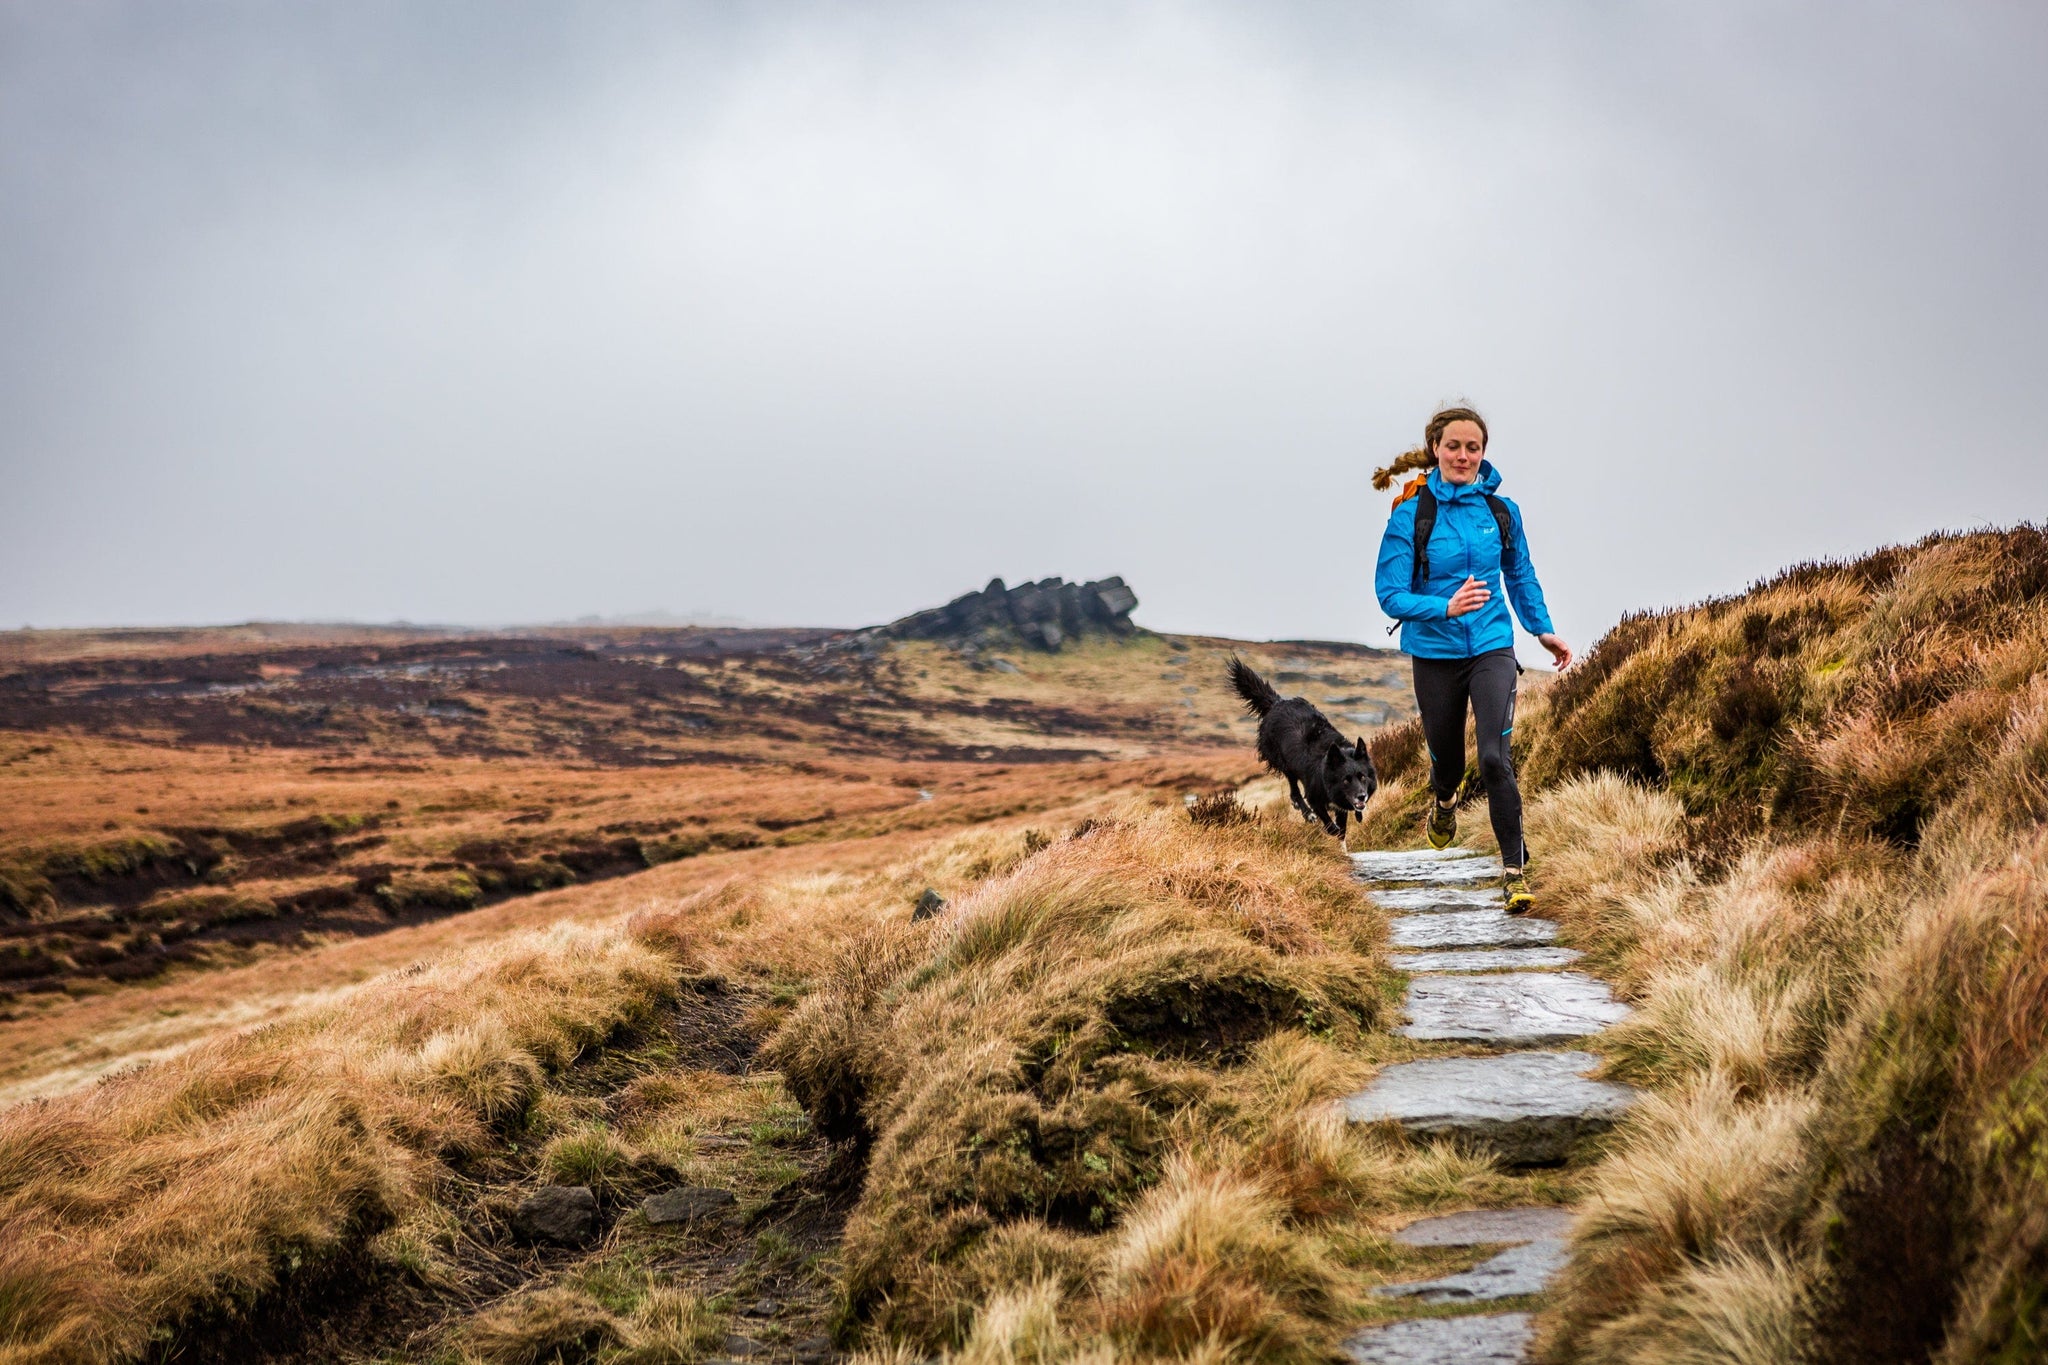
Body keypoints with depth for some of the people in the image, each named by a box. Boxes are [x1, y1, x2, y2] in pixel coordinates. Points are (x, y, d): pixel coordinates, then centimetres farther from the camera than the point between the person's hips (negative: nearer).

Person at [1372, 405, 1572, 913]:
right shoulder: (1411, 515, -10)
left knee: (1495, 759, -17)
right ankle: (1445, 801, 54)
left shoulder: (1502, 512, 0)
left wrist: (1544, 630, 21)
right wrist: (1446, 607, -30)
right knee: (1446, 758, 15)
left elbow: (1521, 576, 17)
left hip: (1492, 648, 0)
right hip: (1435, 655, 0)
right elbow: (1390, 595, -15)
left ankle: (1515, 871, -10)